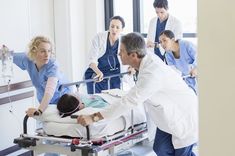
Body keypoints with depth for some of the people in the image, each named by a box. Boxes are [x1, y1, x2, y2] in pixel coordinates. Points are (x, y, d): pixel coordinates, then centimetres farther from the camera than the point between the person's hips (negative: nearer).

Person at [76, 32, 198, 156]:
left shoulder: (151, 74, -34)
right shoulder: (148, 58, -8)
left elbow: (129, 101, -35)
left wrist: (94, 118, -34)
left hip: (184, 116, -9)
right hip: (169, 116, 9)